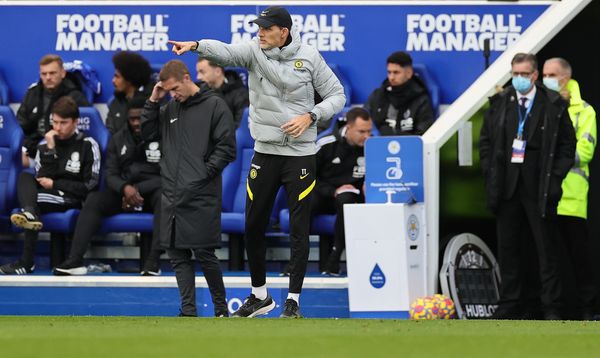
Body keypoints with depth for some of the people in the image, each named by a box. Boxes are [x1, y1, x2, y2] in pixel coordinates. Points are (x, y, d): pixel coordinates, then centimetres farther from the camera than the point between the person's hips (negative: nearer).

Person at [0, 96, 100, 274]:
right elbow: (41, 179, -1)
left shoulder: (87, 145, 1)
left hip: (75, 201, -5)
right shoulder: (45, 144, 12)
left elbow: (90, 186, -5)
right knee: (24, 177, -23)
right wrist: (50, 150, -9)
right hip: (48, 196, 5)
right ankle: (29, 213, -52)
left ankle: (26, 262, -36)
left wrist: (55, 184, -8)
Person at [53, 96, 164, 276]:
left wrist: (138, 190, -18)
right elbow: (111, 175, 5)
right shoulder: (119, 139, 11)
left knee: (164, 197, -39)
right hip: (123, 191, 4)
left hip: (151, 191, -4)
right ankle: (75, 260, -32)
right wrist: (125, 188, -18)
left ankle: (153, 261, -47)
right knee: (94, 199, -23)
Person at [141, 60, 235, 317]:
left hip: (200, 197, -6)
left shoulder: (214, 105, -3)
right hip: (171, 195, 6)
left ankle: (221, 309, 9)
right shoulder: (170, 108, 14)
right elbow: (147, 134, 14)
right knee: (177, 255, 4)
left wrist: (204, 173, -12)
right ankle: (188, 311, 7)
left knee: (204, 253, -5)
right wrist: (153, 101, 6)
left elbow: (227, 148, -6)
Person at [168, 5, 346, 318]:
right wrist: (196, 45, -44)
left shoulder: (308, 57, -4)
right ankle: (260, 296, 23)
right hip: (265, 151, 2)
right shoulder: (254, 50, -4)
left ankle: (293, 301, 8)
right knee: (253, 225, 6)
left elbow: (337, 95, 2)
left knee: (298, 229, -1)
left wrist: (310, 116, -15)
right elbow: (226, 52, -24)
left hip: (300, 154, -2)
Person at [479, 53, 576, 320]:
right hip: (507, 187, 3)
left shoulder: (554, 105, 0)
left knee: (547, 248, 0)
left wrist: (555, 178, -6)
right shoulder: (499, 104, 8)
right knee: (508, 248, 6)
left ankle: (551, 308, 4)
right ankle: (511, 305, 14)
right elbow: (486, 141, 12)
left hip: (540, 188, -3)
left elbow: (567, 143, 2)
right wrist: (491, 177, 3)